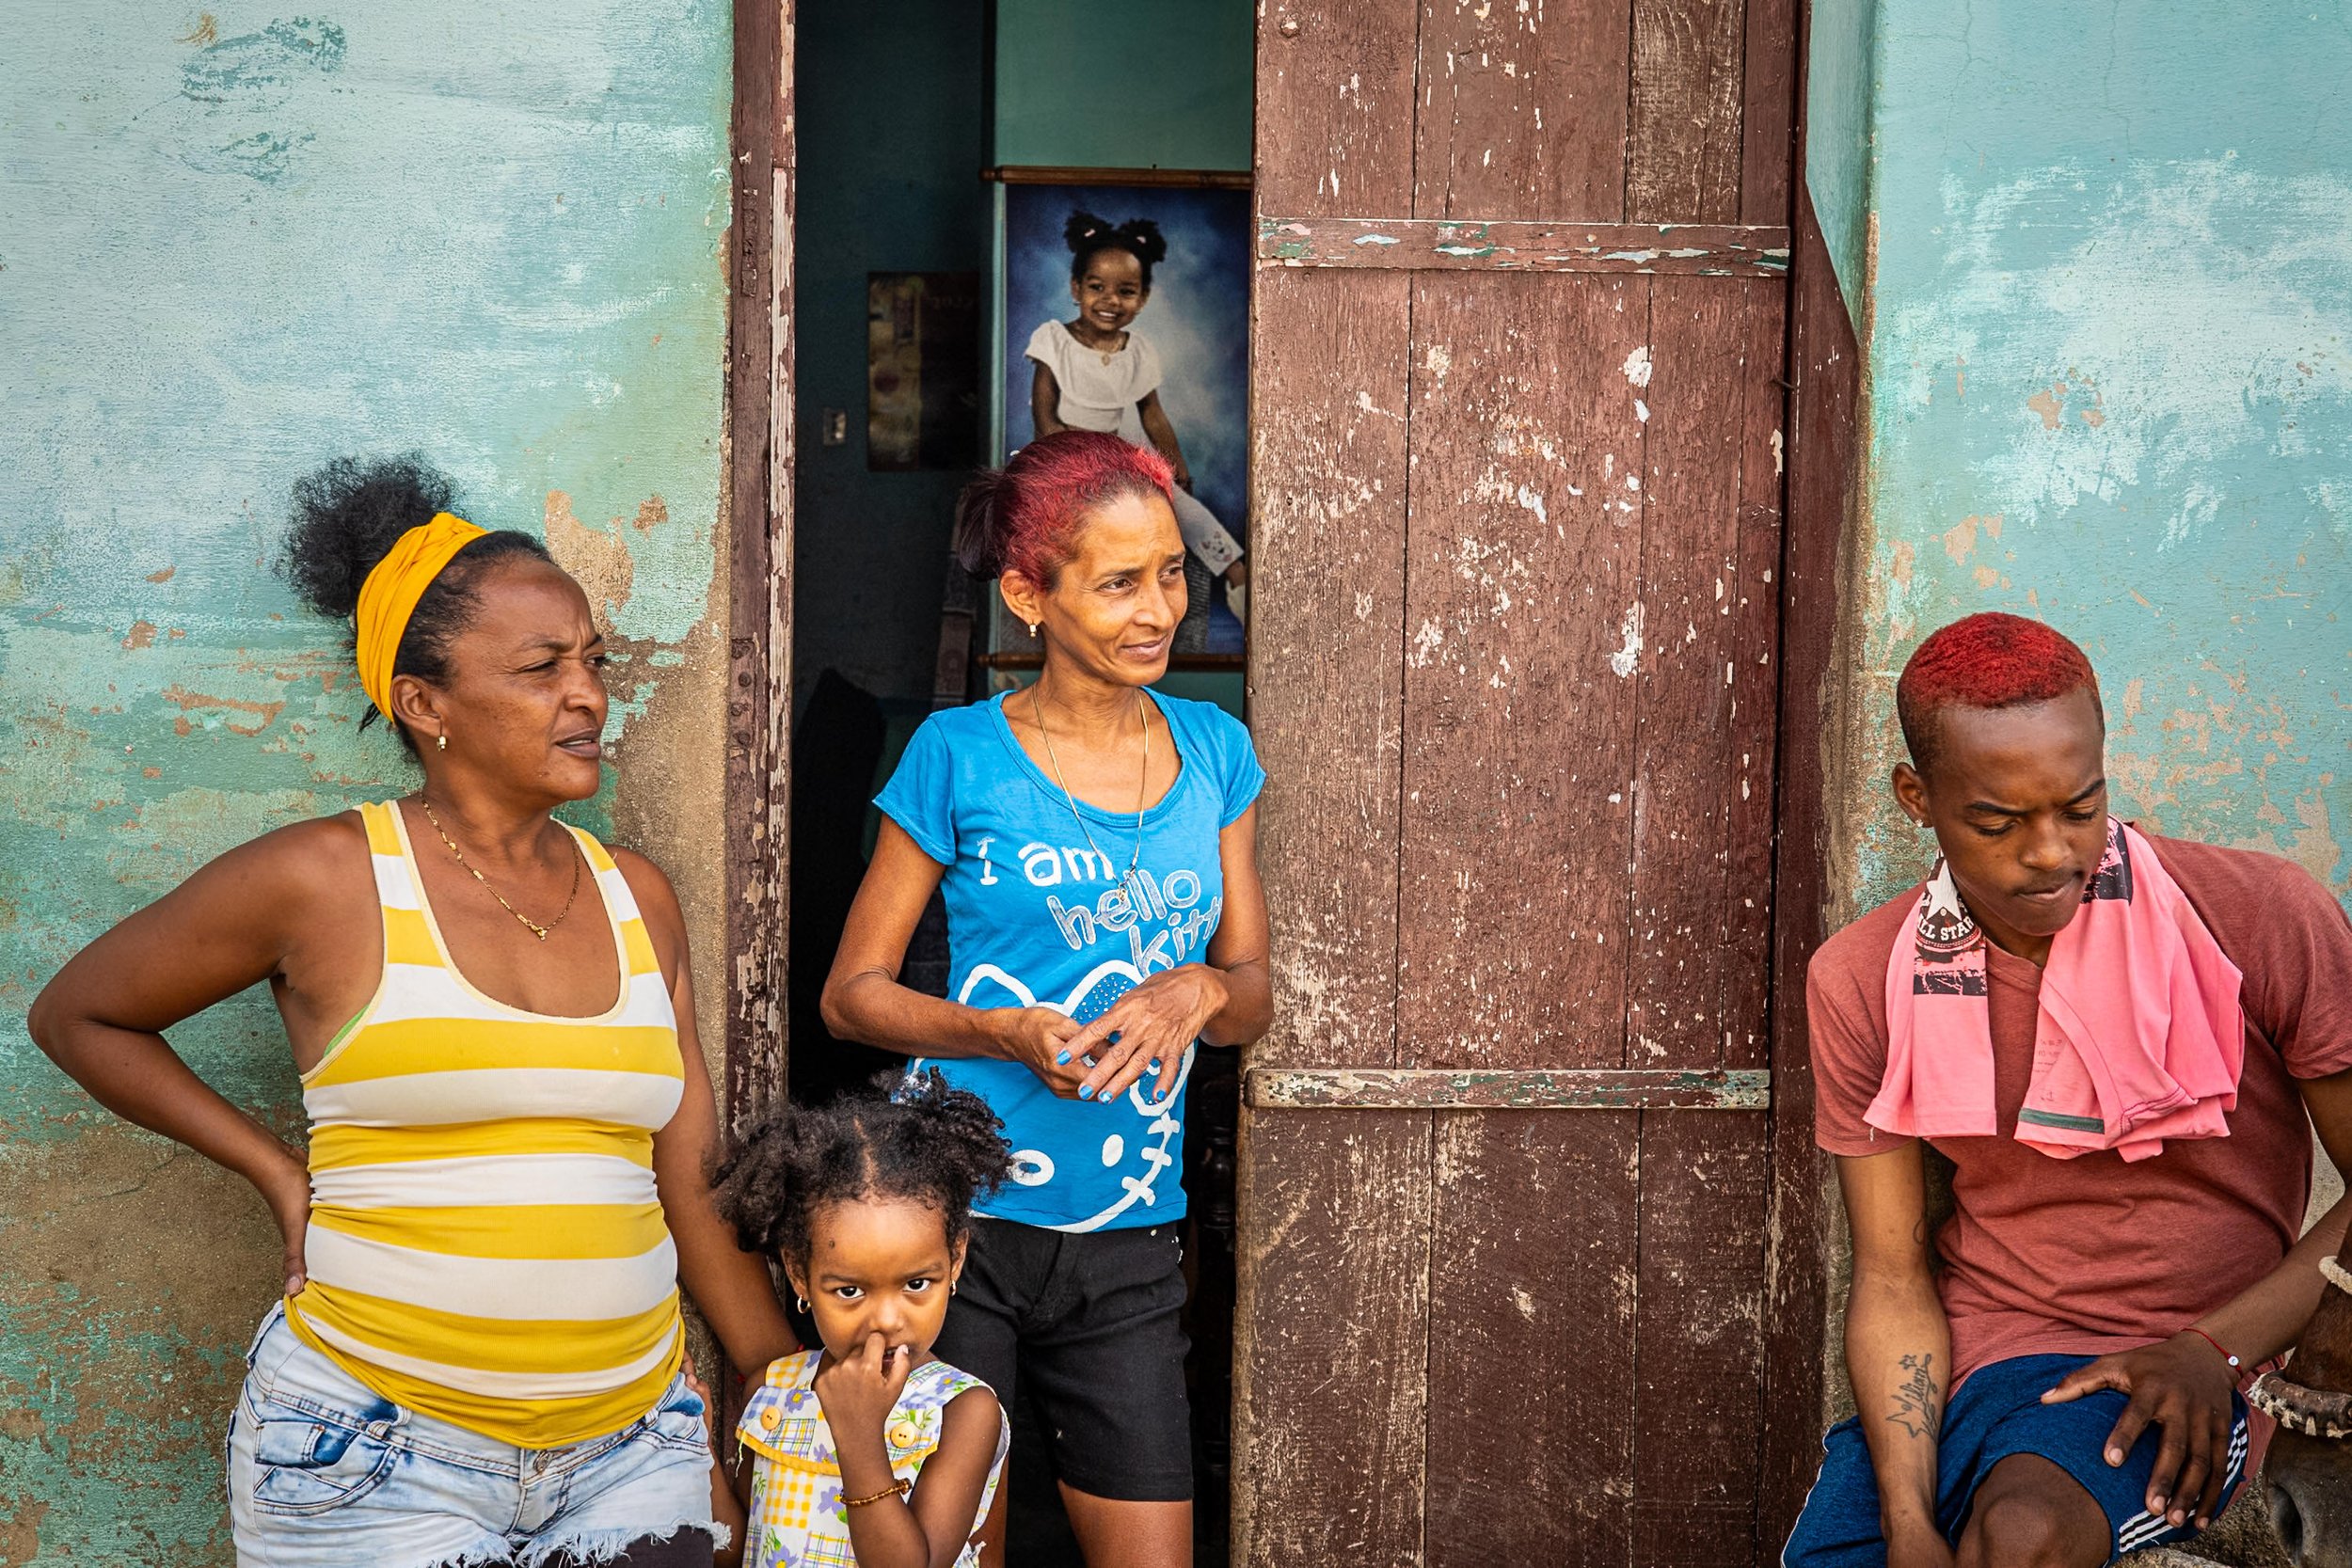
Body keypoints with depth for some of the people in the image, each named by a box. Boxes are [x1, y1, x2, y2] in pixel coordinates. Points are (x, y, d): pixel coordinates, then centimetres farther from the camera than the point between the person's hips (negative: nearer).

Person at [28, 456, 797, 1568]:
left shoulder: (636, 898, 7)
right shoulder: (323, 881, -7)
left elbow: (695, 1192, 11)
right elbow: (75, 1017, 6)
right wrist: (281, 1175, -1)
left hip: (630, 1452, 4)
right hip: (378, 1455, -4)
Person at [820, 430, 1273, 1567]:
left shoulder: (1214, 751, 7)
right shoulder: (960, 756, -5)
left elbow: (1253, 994, 10)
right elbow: (851, 991, -1)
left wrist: (1202, 991, -14)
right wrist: (1004, 1034, -19)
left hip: (1129, 1250, 3)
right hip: (962, 1219, -3)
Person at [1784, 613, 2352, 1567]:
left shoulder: (2263, 921, -8)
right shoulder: (1861, 982, 1)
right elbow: (1892, 1279, 0)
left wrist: (2215, 1349, -15)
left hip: (2172, 1385, -3)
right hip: (1963, 1359, 4)